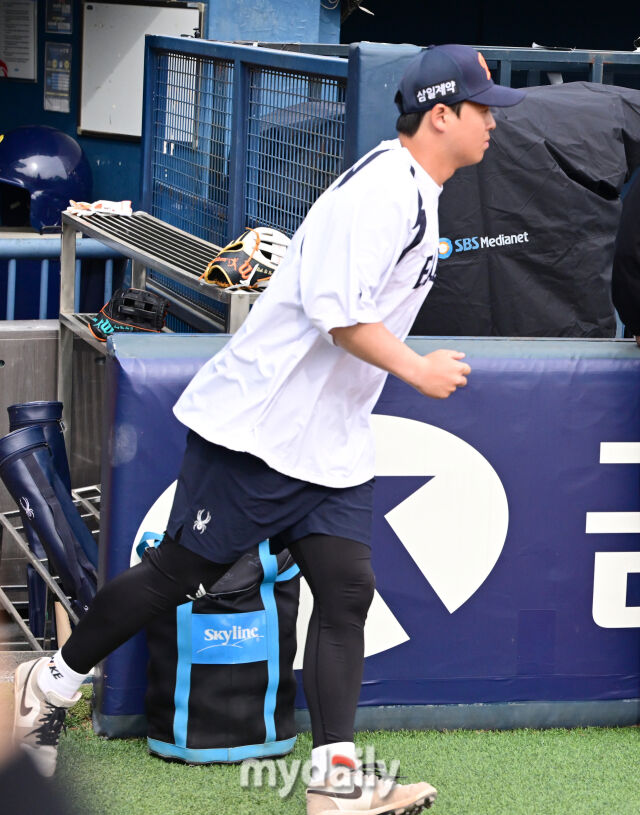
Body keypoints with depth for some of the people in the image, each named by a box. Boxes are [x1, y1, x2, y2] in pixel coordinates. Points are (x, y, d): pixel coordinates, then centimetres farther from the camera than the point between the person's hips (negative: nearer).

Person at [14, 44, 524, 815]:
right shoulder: (380, 187, -18)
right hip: (257, 425, -9)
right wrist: (416, 370, -17)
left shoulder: (417, 195, 14)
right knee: (181, 571, -1)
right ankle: (50, 684, 17)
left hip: (330, 445, 9)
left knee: (346, 590, -2)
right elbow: (337, 312, -25)